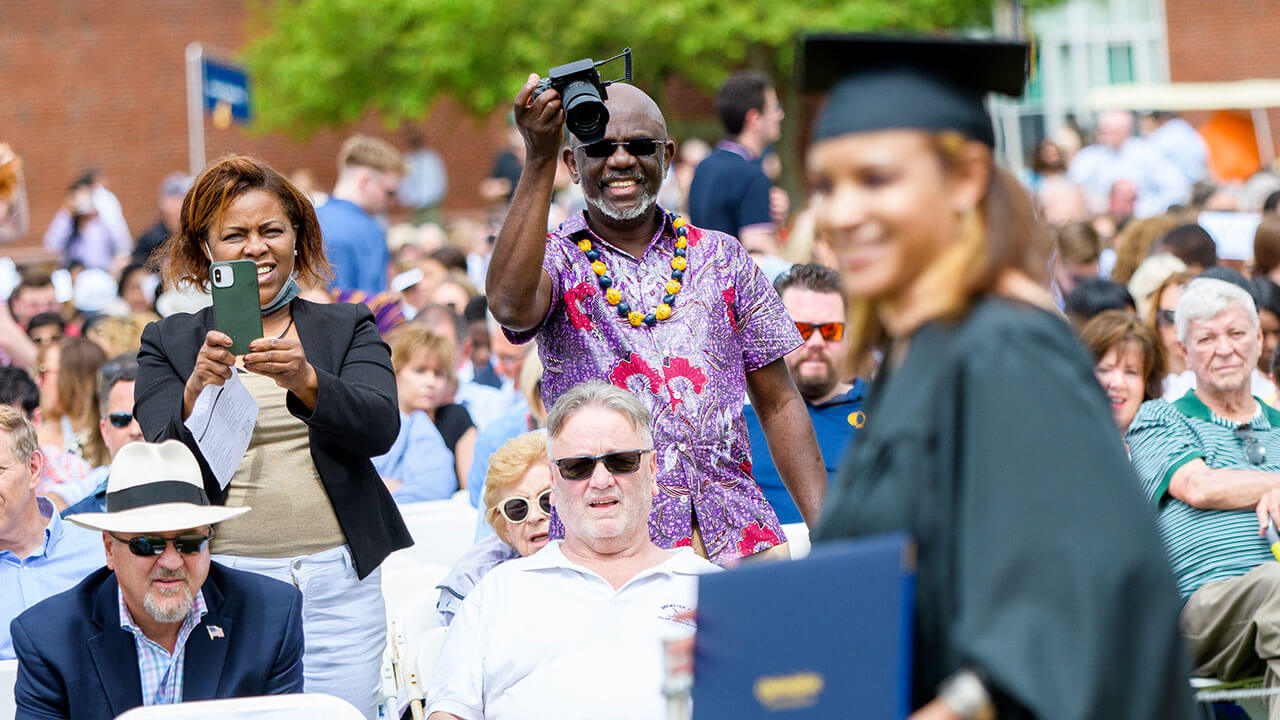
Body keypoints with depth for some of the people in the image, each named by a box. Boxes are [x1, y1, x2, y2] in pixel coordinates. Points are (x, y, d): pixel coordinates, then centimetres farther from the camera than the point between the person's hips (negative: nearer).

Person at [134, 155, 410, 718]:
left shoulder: (348, 329, 12)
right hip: (222, 577, -1)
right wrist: (197, 392, -23)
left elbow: (379, 429, -5)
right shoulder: (168, 344, 10)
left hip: (339, 582, 1)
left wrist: (306, 381, -23)